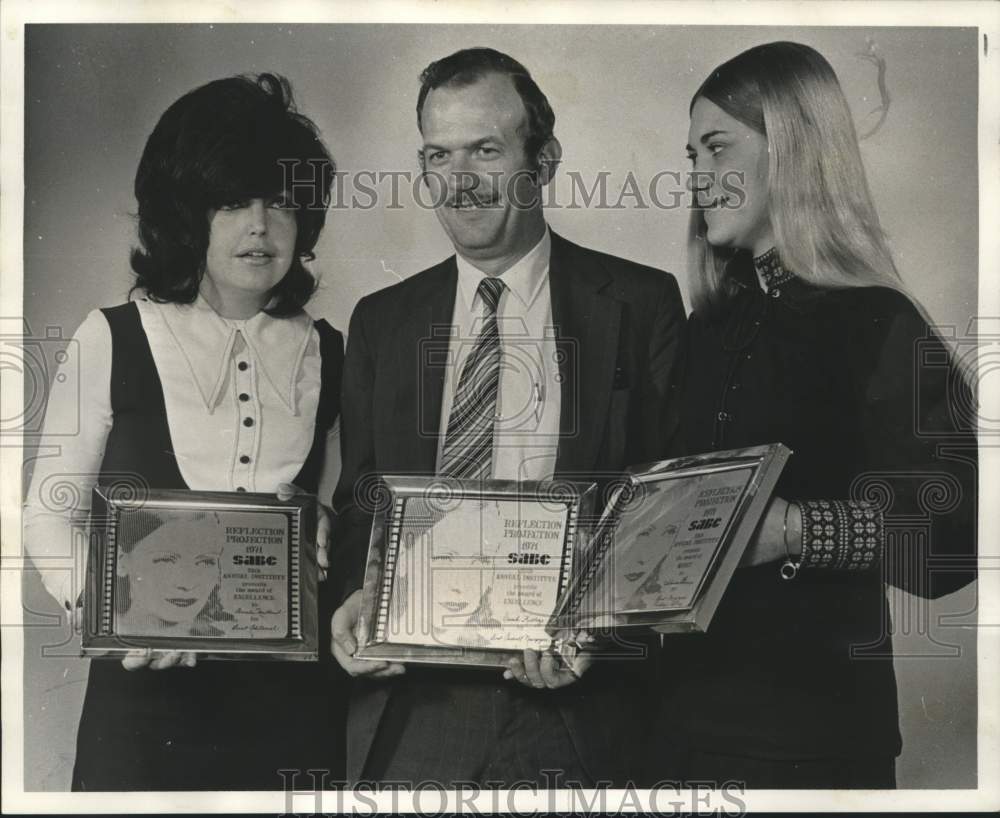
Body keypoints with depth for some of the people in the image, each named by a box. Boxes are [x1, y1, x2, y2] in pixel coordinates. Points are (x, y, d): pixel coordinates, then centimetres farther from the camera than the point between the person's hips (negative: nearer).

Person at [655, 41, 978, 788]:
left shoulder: (876, 326, -9)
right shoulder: (707, 333, 10)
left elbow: (953, 537, -19)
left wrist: (799, 531, -29)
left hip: (813, 724, -6)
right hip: (686, 707, 6)